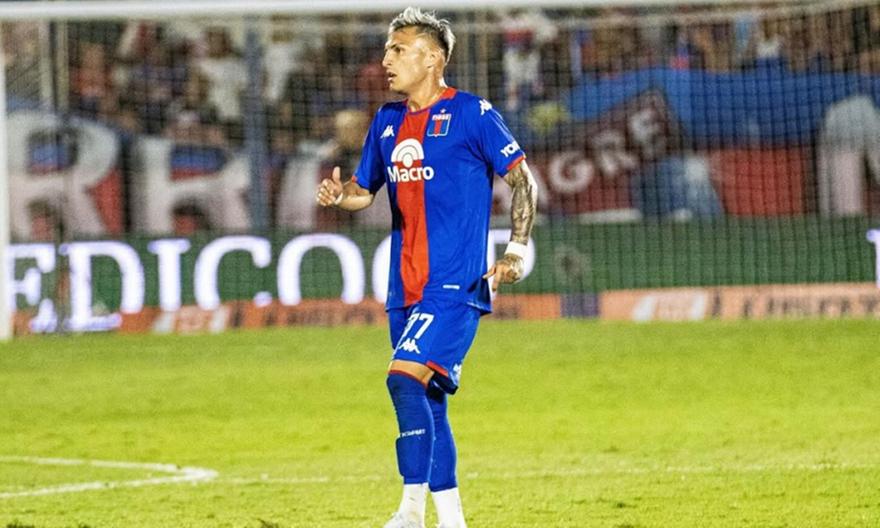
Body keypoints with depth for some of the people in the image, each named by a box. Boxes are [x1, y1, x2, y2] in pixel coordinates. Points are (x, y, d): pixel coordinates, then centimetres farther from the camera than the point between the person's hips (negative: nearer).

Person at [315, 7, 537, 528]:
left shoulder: (472, 113, -6)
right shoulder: (388, 121, 13)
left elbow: (523, 180, -2)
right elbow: (364, 189, 21)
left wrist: (518, 249, -11)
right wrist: (338, 195, -2)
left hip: (456, 283, -7)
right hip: (406, 287, 7)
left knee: (406, 377, -22)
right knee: (426, 403, 10)